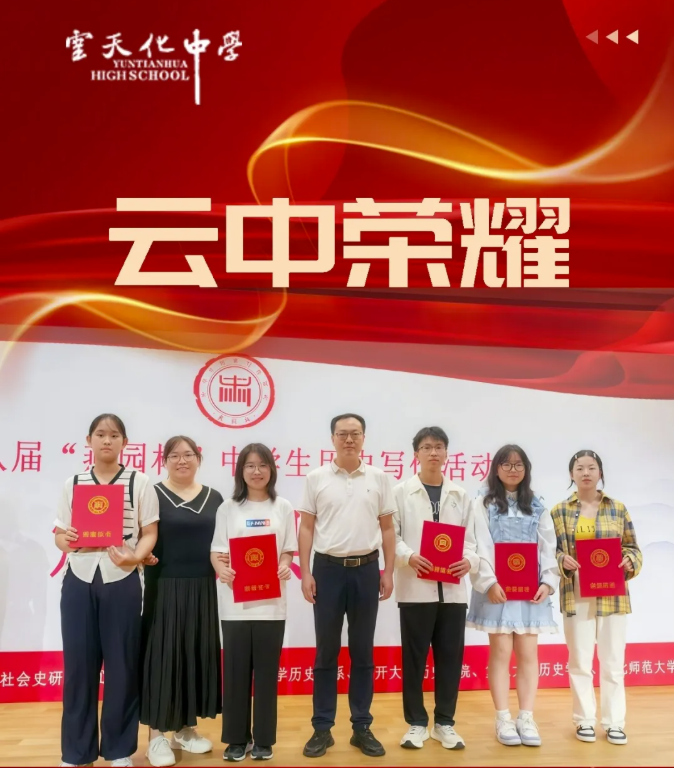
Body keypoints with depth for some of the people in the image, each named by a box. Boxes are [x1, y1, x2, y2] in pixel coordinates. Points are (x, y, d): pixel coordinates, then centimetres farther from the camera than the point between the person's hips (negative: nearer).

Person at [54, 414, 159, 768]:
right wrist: (66, 539, -14)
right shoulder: (73, 484, 8)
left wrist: (135, 556, -20)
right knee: (77, 665, 6)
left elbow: (150, 533, -1)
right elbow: (60, 534, 10)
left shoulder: (139, 482, 2)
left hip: (122, 581, -2)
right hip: (78, 581, 2)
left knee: (122, 666, 6)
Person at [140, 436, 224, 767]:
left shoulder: (213, 498, 9)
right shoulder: (153, 495, -2)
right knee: (162, 655, -1)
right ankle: (157, 734, 12)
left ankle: (186, 729, 25)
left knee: (198, 654, 9)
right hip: (164, 587, -4)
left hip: (203, 589, 4)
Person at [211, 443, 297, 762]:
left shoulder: (283, 507, 6)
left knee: (267, 671, 5)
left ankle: (264, 739, 18)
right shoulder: (228, 508, 5)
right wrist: (222, 569, -19)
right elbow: (217, 551, 2)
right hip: (235, 601, 0)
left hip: (271, 600, 0)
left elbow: (288, 550, 6)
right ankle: (237, 738, 18)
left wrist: (284, 567, -14)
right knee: (236, 671, 5)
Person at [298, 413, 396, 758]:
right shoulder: (317, 478, 0)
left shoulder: (378, 478, 3)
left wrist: (388, 572, 1)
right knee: (326, 651, 7)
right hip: (328, 568, -1)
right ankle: (322, 728, 17)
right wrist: (305, 572, -4)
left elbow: (387, 527, 6)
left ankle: (362, 728, 20)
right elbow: (306, 527, 2)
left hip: (366, 569, 1)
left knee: (363, 651, 9)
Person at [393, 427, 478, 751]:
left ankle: (444, 723, 21)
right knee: (414, 658, 5)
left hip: (452, 588, 3)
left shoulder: (461, 496, 12)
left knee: (450, 658, 7)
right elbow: (391, 535, -2)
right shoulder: (401, 492, 3)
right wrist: (409, 557, -19)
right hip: (415, 588, -2)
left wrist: (470, 560, -11)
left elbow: (469, 538, 10)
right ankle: (416, 723, 18)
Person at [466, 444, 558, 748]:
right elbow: (481, 546, -6)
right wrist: (489, 582, -16)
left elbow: (548, 547, 8)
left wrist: (548, 581, -4)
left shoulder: (537, 505, 13)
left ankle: (526, 718, 11)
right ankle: (503, 719, 8)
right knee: (501, 651, 0)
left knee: (528, 653, 3)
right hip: (497, 587, -3)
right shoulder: (485, 503, 3)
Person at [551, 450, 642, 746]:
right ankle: (585, 720, 18)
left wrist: (629, 561, -13)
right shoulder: (559, 511, 3)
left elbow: (633, 548, 8)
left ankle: (614, 721, 17)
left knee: (613, 660, 5)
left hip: (612, 595, 1)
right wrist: (562, 560, -16)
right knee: (580, 661, 5)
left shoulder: (618, 508, 5)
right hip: (576, 595, 0)